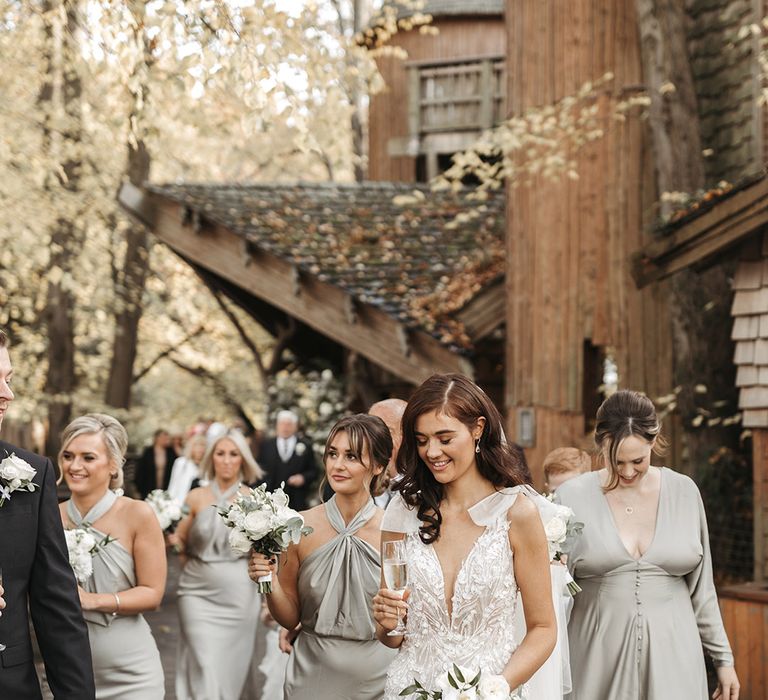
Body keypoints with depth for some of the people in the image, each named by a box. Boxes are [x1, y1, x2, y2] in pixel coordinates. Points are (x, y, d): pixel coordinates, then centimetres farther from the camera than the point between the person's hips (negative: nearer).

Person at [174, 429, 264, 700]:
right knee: (205, 672, -8)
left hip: (239, 596, 1)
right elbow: (178, 543, 8)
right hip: (199, 594, 0)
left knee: (231, 670, 7)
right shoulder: (196, 497, 2)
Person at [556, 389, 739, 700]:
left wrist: (723, 658, 11)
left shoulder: (684, 492, 3)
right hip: (599, 660, -1)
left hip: (672, 659, 1)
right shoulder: (573, 496, -2)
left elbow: (702, 587, 10)